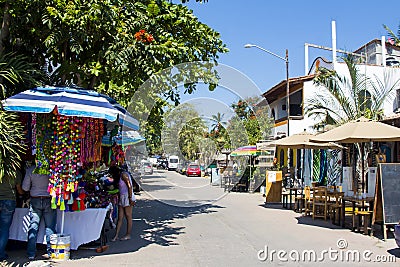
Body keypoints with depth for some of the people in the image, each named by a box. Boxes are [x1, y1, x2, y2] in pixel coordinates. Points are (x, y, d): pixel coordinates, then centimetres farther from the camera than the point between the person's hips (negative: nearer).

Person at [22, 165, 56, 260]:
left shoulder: (30, 170, -3)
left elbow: (25, 187, 2)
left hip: (35, 200, 1)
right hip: (49, 200, -1)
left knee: (33, 227, 7)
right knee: (50, 227, 5)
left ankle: (31, 254, 7)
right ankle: (50, 252, 6)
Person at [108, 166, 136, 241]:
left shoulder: (123, 174, -12)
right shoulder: (119, 177, 17)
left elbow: (129, 186, -18)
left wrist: (130, 198, -21)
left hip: (127, 197, -9)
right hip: (122, 198, 9)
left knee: (128, 217, 2)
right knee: (120, 218, 7)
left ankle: (128, 235, 10)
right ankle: (116, 235, 9)